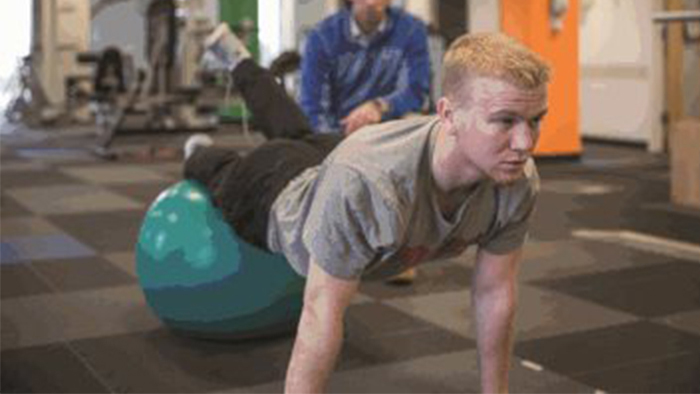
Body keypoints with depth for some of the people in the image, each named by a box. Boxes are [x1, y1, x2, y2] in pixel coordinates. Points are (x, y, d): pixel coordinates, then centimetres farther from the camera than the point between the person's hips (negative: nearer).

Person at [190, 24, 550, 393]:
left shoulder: (519, 183, -37)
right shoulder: (363, 178, -54)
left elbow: (495, 294, -23)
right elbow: (322, 313, -45)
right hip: (275, 196, -5)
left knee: (298, 136, 38)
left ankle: (238, 60, 65)